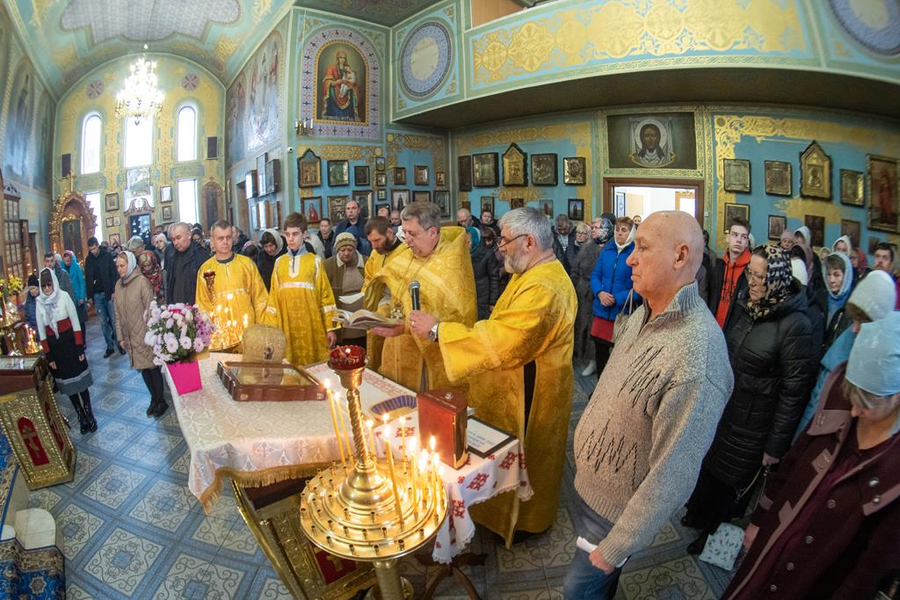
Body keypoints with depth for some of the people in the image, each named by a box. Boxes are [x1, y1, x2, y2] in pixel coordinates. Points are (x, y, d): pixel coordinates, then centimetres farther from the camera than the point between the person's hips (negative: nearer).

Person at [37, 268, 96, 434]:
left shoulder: (64, 296, -9)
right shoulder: (39, 303, -1)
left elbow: (75, 323, -7)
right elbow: (41, 332, 4)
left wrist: (80, 348, -8)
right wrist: (48, 355, 2)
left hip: (70, 344, -3)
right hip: (54, 347, 3)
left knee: (80, 382, 3)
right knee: (68, 385, 10)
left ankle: (89, 415, 17)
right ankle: (81, 418, 21)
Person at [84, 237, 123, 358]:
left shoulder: (107, 256, -2)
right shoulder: (88, 259, 7)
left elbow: (114, 274, -5)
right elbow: (87, 279, 10)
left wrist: (113, 291, -11)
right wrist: (89, 296, 8)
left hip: (108, 293, -3)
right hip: (96, 295, 3)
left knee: (113, 320, 1)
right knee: (103, 322, 6)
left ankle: (119, 343, 11)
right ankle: (110, 346, 12)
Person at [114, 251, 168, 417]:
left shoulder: (142, 282, -13)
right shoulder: (118, 285, 5)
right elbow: (118, 313, 9)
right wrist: (120, 336, 9)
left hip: (145, 335, -5)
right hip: (130, 337, 5)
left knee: (153, 367, 3)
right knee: (143, 368, 13)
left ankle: (161, 401, 17)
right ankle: (154, 398, 27)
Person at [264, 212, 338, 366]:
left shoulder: (315, 261, 3)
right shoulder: (279, 263, 10)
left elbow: (325, 296, -1)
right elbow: (273, 298, 10)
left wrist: (331, 327, -5)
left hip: (312, 328, -2)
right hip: (287, 328, 2)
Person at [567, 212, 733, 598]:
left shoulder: (697, 361, -34)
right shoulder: (644, 313, -5)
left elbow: (673, 476, -28)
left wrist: (615, 549, -18)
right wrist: (584, 437, 13)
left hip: (614, 509, -7)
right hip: (589, 481, 7)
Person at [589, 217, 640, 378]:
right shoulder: (607, 250, 7)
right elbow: (595, 275, 9)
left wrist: (617, 299, -19)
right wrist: (600, 293, -10)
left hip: (623, 312, -5)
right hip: (602, 310, 5)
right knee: (599, 349, 15)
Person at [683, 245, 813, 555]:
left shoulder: (795, 325, -21)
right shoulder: (746, 307, -2)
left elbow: (794, 390, -17)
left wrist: (776, 445, -13)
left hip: (752, 425, -5)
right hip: (722, 407, 6)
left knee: (730, 481, 15)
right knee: (709, 464, 22)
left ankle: (712, 530, 41)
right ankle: (699, 514, 49)